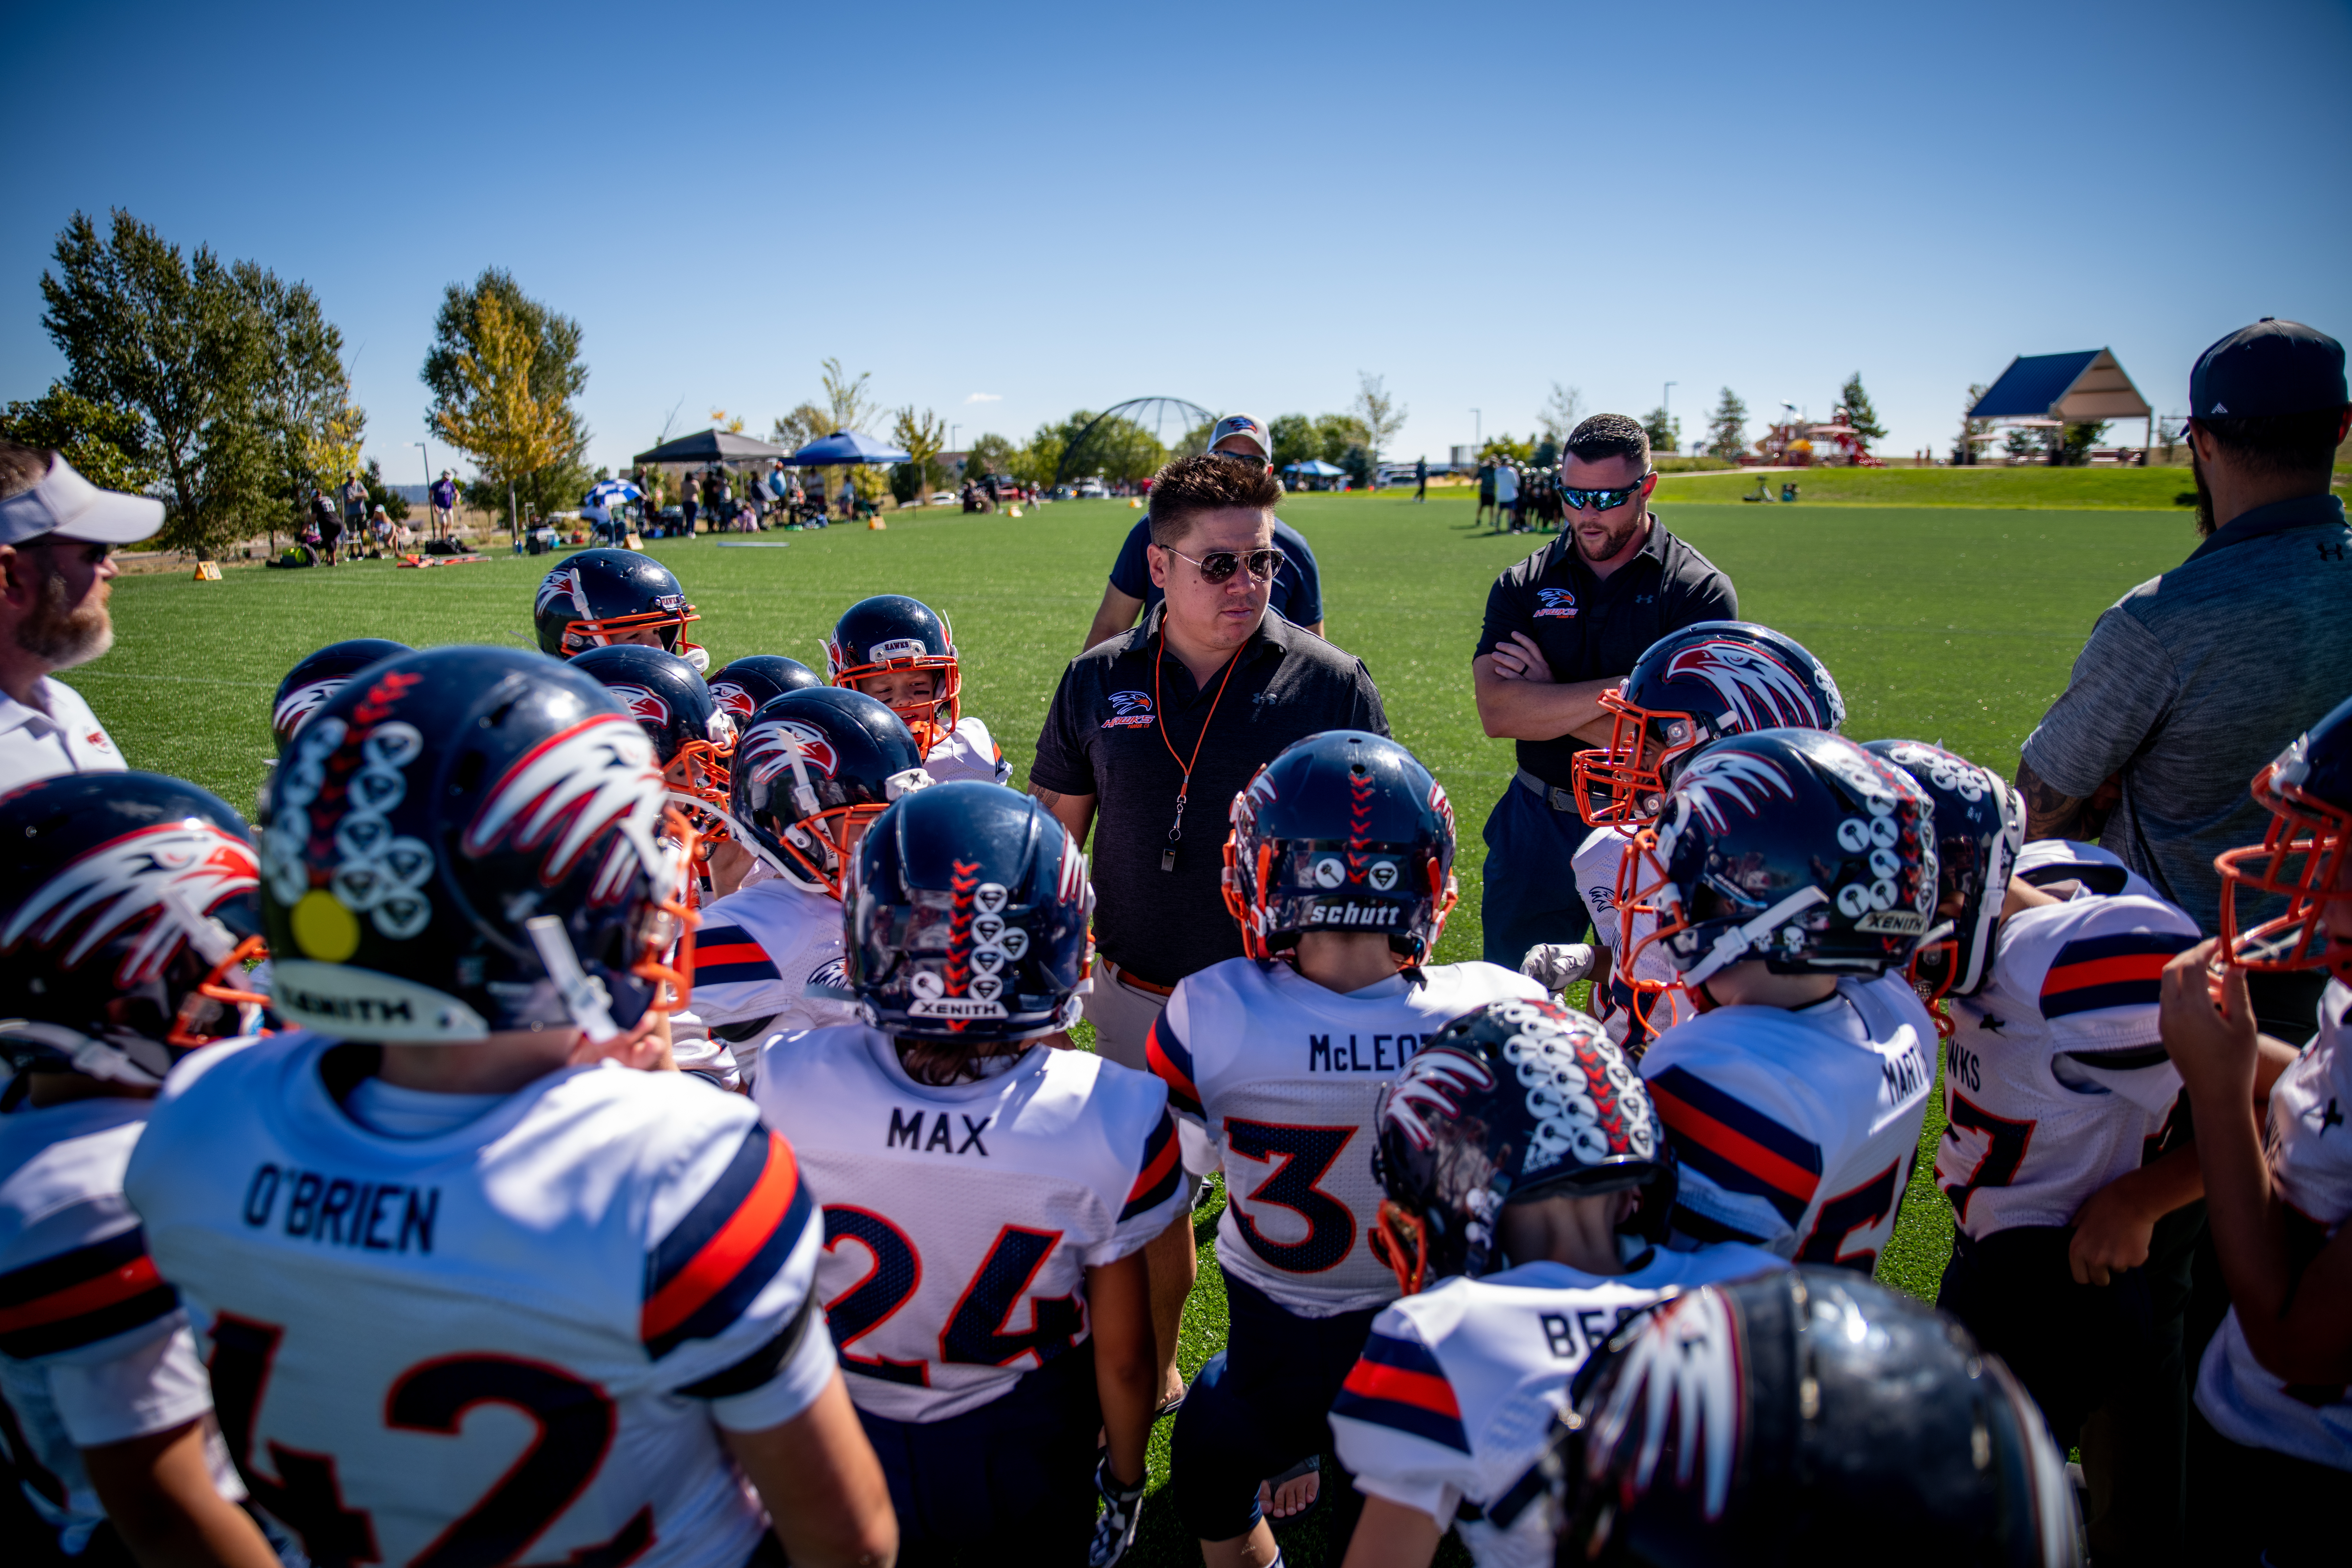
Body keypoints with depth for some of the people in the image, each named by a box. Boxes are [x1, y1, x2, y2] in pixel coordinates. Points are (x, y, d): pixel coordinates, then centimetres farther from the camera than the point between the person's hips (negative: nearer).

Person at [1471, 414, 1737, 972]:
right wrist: (1624, 688, -20)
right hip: (1538, 829, 2)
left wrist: (1545, 701, -12)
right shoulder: (1523, 586, 1)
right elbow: (1496, 712, -14)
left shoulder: (1701, 591, -8)